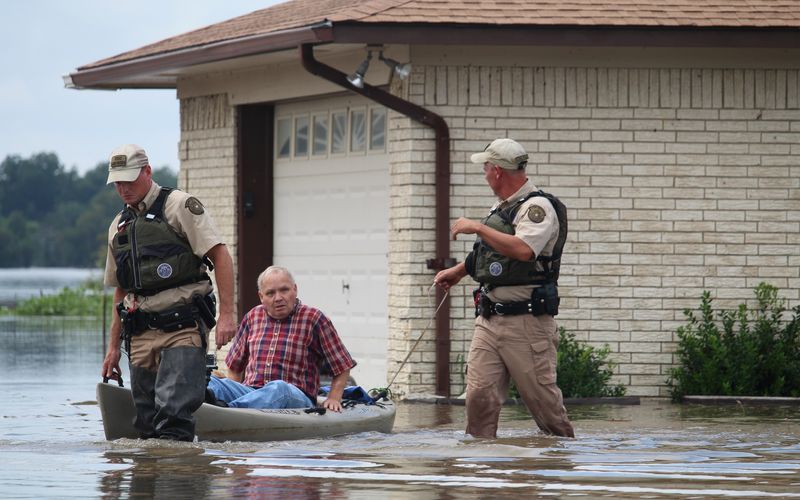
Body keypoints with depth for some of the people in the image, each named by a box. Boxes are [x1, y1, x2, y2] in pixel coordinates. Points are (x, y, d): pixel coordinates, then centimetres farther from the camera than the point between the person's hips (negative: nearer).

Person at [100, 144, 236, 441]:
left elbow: (220, 255, -7)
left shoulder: (178, 206, -1)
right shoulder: (119, 227, 20)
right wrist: (113, 347, 23)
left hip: (183, 327, -7)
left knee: (173, 411, -18)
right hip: (141, 335, 7)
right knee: (146, 421, 3)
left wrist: (226, 315, -15)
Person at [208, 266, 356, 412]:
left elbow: (342, 367, 9)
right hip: (250, 391, 4)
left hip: (296, 397, -4)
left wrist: (333, 399, -3)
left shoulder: (313, 318, 6)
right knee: (212, 382, -26)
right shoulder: (253, 317, 18)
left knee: (279, 389, -41)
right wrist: (232, 392, 12)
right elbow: (235, 366, 28)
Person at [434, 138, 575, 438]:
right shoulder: (500, 209, 19)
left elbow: (522, 250, -26)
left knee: (541, 397, -3)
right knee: (479, 394, -3)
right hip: (489, 320, 8)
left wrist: (476, 228, -18)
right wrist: (457, 271, 46)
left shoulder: (537, 206, -9)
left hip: (526, 321, -8)